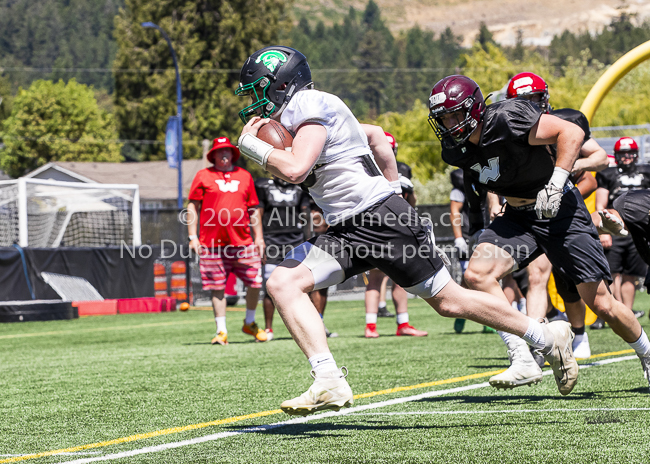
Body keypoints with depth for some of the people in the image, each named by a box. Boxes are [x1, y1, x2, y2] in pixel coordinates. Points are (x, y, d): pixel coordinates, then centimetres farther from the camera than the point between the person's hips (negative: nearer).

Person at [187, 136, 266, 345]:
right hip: (212, 242, -2)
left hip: (242, 240, 2)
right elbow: (193, 206, 6)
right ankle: (221, 331, 6)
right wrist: (193, 237, -1)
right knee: (217, 287, -1)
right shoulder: (203, 176, 7)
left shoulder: (244, 176, 14)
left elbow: (253, 209, 17)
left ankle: (250, 323, 19)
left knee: (255, 282, -2)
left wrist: (259, 237, 11)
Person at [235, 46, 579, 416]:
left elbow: (294, 170, -26)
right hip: (346, 230, 10)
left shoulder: (311, 106, -12)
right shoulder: (295, 117, 17)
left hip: (382, 219, -10)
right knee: (283, 283, -6)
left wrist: (252, 145, -11)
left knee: (448, 301, 0)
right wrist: (391, 186, 31)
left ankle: (550, 338, 15)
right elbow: (374, 134, 29)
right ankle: (330, 383, -15)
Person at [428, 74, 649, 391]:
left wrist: (555, 184, -30)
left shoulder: (505, 119, -24)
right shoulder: (457, 150, -3)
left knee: (601, 304, -3)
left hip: (560, 211, -6)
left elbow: (572, 132, -23)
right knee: (477, 274, -19)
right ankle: (523, 362, -18)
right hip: (518, 218, 6)